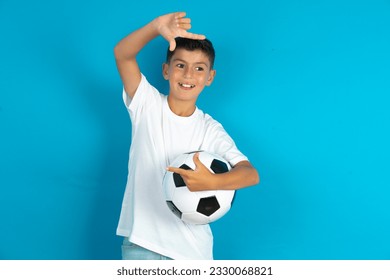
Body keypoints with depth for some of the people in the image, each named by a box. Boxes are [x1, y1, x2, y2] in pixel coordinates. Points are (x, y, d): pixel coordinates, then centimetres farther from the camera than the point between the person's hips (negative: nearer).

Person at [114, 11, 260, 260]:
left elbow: (251, 174, -17)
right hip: (140, 243, -1)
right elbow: (122, 54, -18)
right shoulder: (147, 105, -2)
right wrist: (157, 27, -37)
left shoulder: (211, 130, -2)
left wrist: (212, 182, -38)